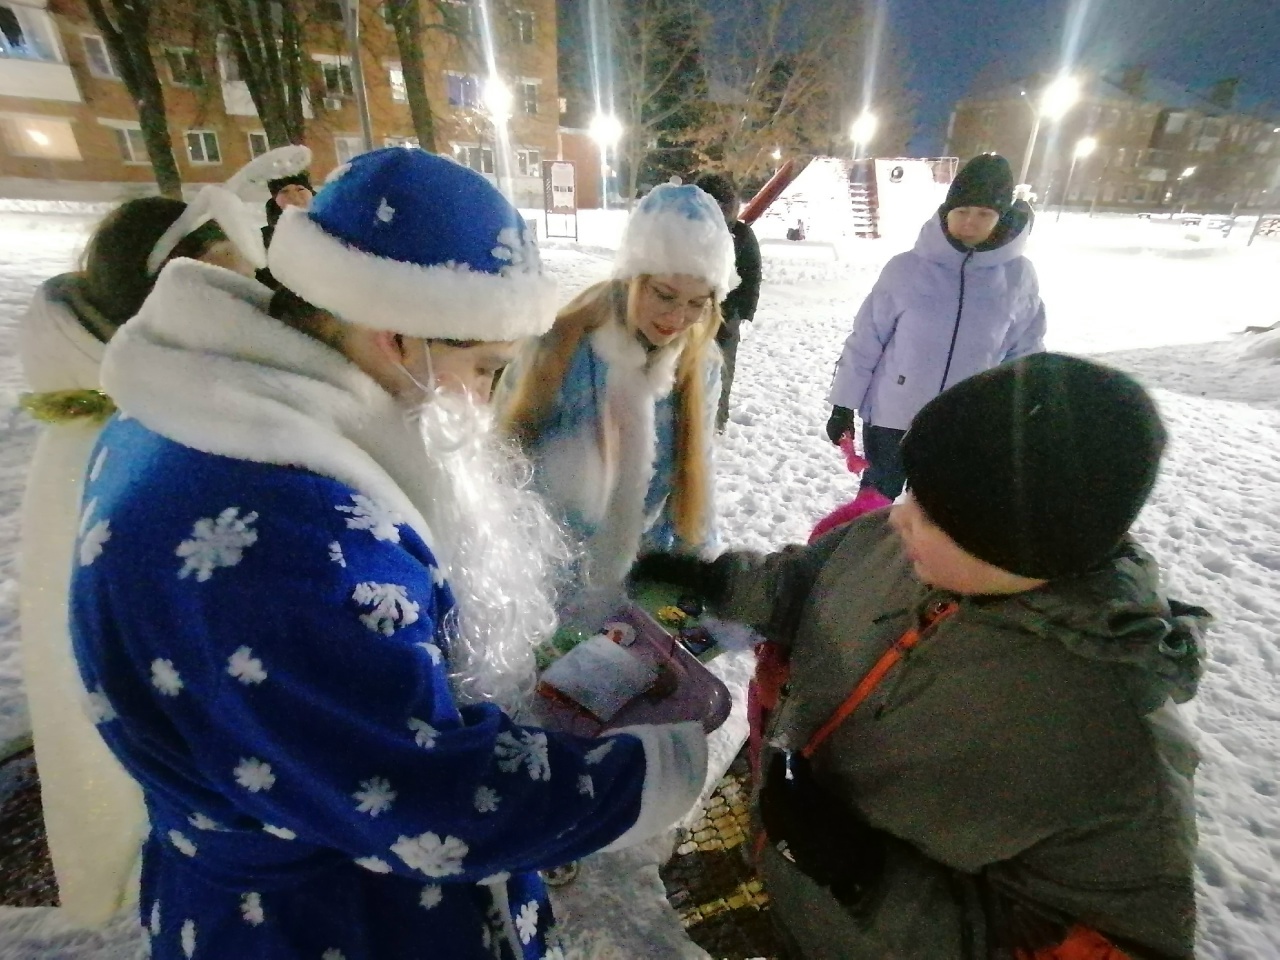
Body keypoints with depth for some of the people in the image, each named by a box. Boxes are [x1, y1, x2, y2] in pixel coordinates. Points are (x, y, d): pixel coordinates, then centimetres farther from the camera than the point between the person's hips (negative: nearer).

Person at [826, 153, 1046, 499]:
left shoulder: (1017, 276, -5)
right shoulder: (906, 268, -11)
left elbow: (1025, 354, 4)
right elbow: (865, 340, -6)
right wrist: (843, 405, -5)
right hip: (891, 417, -1)